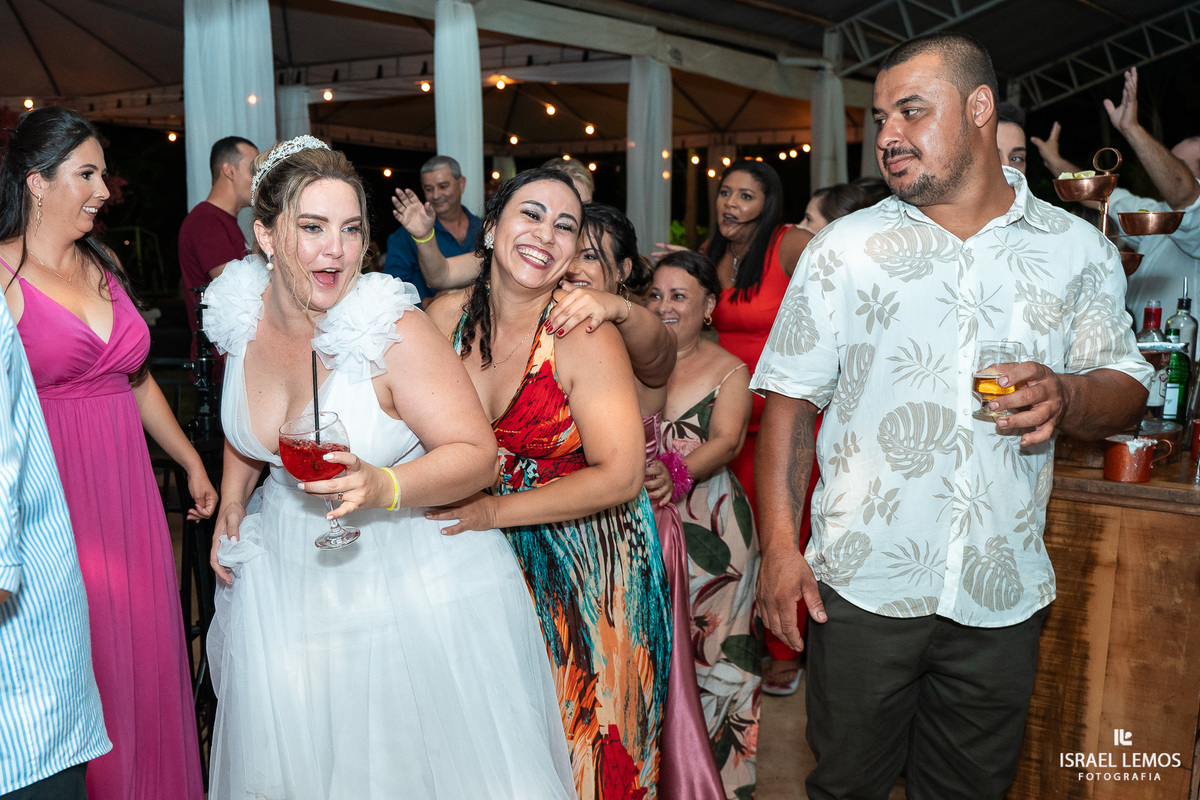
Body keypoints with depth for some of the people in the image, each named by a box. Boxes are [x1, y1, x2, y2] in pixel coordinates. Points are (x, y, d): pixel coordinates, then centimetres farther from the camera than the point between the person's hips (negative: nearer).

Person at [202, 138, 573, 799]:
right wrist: (231, 506, 7)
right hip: (287, 566, 5)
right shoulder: (241, 312, -6)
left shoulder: (392, 329, -25)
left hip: (408, 572, -5)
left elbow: (477, 453, -24)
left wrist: (384, 487, -38)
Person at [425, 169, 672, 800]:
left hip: (586, 562, -4)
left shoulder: (586, 338, -19)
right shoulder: (447, 316, -5)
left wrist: (497, 511, -22)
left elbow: (620, 476, -21)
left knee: (580, 737, 12)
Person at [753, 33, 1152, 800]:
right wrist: (779, 543, -8)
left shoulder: (1079, 248, 4)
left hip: (1004, 594, 2)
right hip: (863, 586, -1)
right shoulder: (845, 247, 0)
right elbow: (791, 397, -1)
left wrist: (1067, 397, -17)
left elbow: (1126, 386, 8)